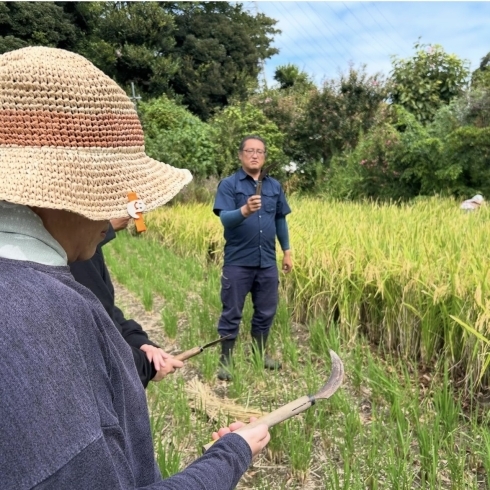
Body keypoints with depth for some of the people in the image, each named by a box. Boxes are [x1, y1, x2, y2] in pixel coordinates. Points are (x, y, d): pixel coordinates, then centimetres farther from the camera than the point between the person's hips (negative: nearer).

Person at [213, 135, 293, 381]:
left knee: (266, 311, 15)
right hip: (238, 262, -4)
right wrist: (245, 211, -38)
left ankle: (260, 354, 33)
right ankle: (225, 361, 19)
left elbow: (281, 220, 15)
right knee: (232, 313, 5)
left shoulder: (274, 186, 8)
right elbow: (225, 218, -18)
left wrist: (287, 251, 15)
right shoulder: (229, 184, -6)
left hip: (267, 262, 5)